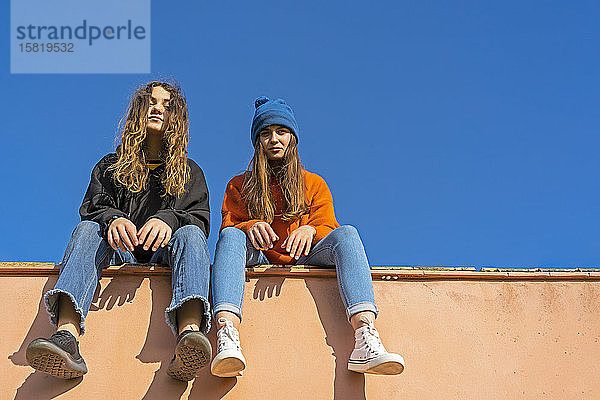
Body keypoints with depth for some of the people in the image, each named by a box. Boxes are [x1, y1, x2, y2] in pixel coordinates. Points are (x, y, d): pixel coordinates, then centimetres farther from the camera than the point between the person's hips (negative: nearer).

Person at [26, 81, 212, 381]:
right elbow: (93, 206, 6)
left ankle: (188, 333, -62)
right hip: (120, 255, 1)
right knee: (88, 229, -29)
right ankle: (66, 336, -56)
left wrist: (168, 220, -19)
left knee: (190, 234, -31)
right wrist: (113, 219, -20)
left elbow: (199, 219, 6)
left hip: (163, 255, 0)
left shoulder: (189, 171, 23)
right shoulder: (111, 166, 24)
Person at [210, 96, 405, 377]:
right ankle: (227, 339, -56)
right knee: (231, 236, -32)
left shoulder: (314, 184, 22)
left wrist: (309, 230, -16)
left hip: (303, 258, 1)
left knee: (346, 234, -28)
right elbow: (229, 226, 6)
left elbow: (327, 227, 9)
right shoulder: (239, 186, 21)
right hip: (258, 259, 0)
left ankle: (366, 338, -51)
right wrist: (251, 226, -19)